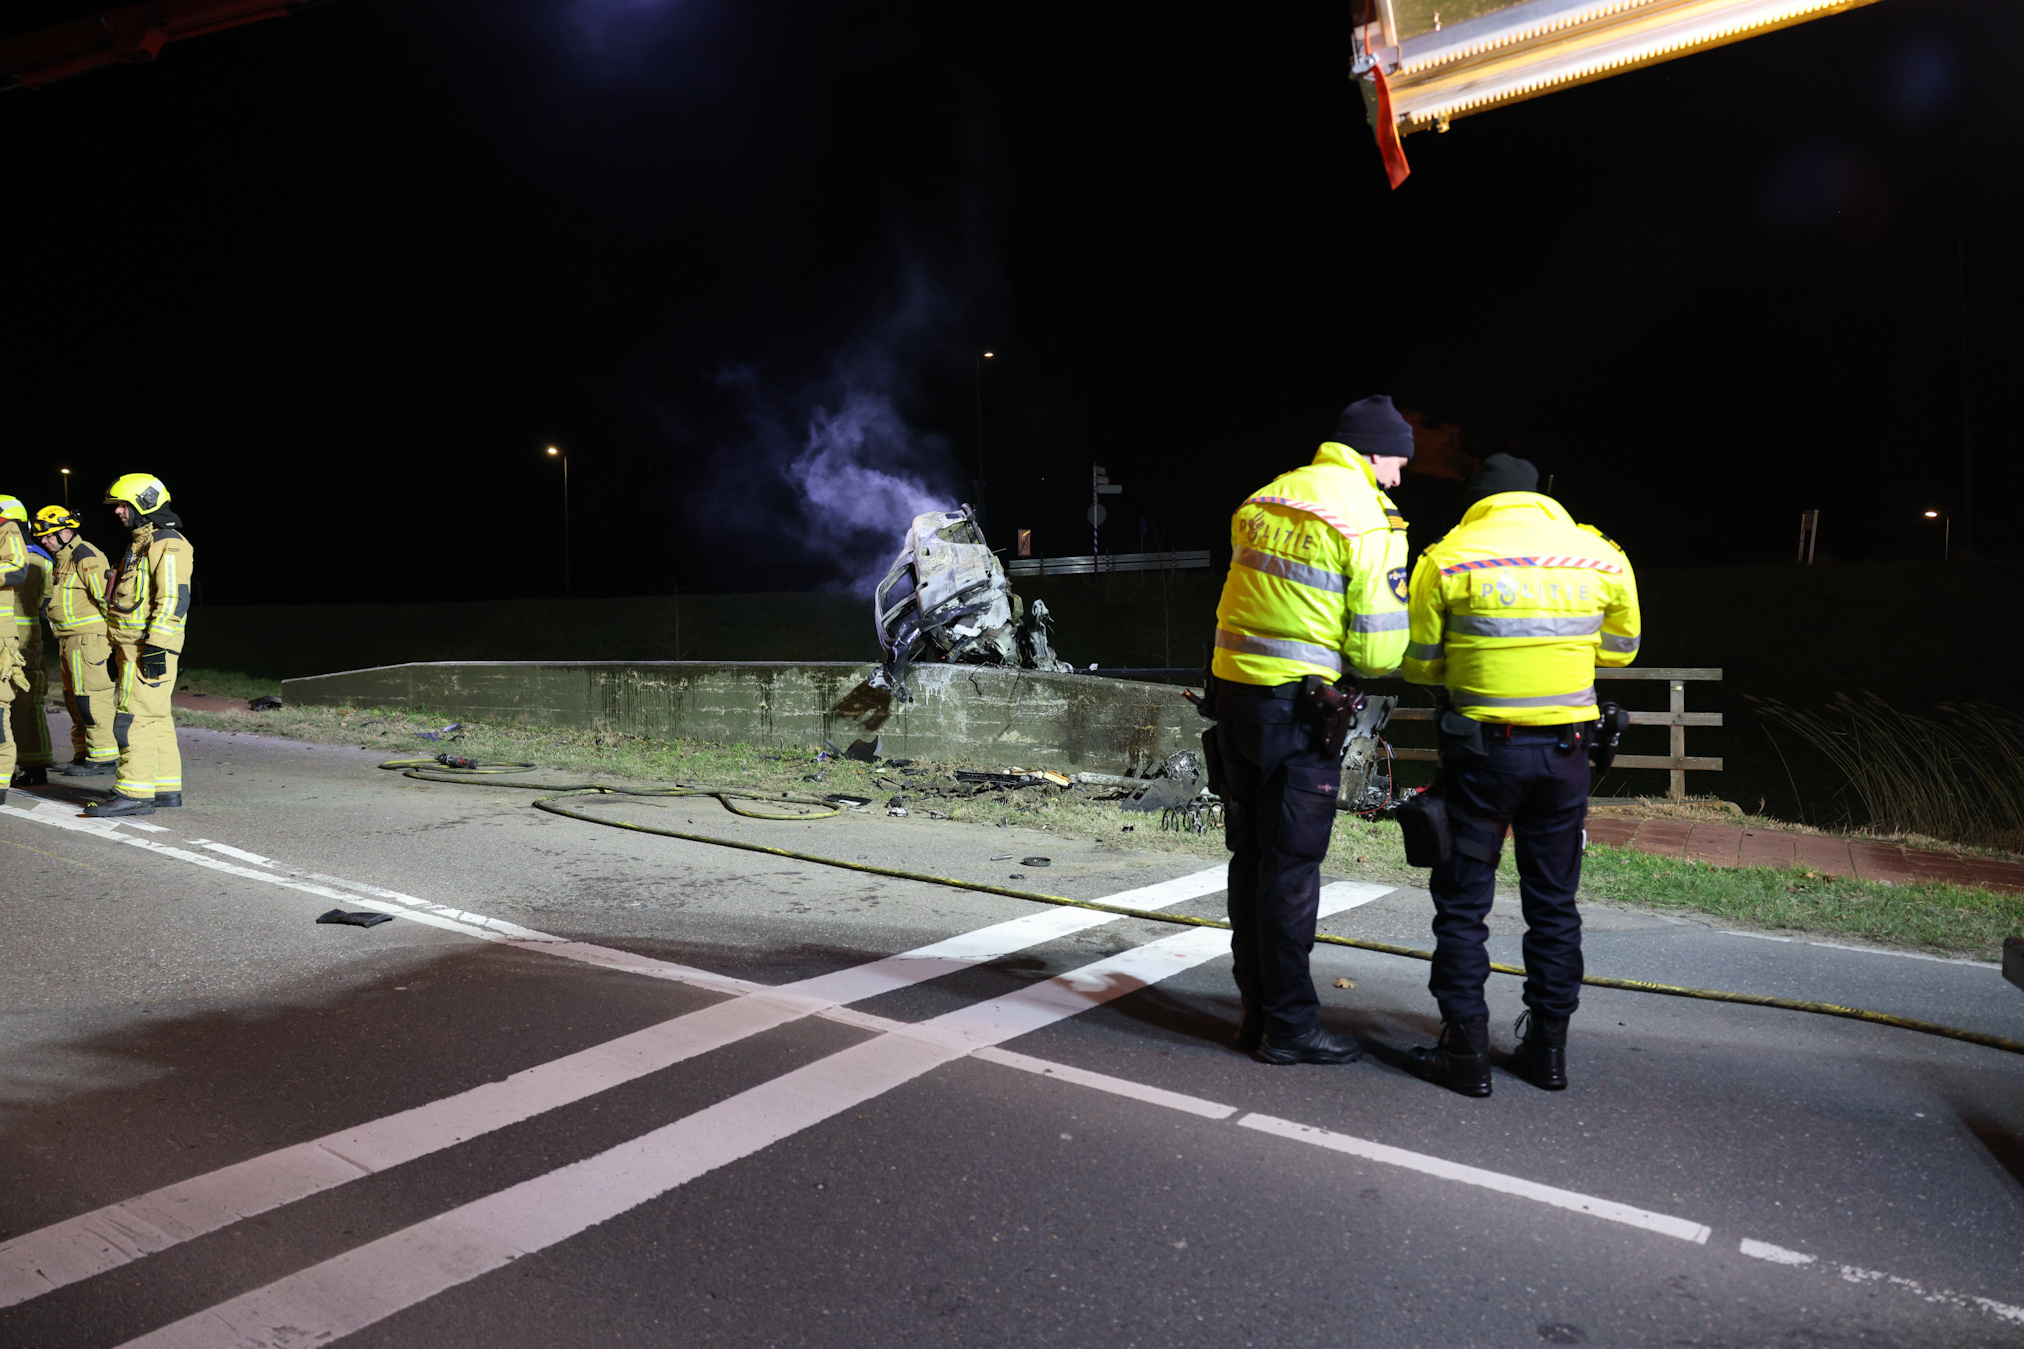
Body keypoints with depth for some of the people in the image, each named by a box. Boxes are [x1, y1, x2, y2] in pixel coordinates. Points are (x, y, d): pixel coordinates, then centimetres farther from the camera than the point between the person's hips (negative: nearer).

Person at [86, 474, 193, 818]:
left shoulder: (166, 543, -12)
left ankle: (135, 793, -10)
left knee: (133, 718, -11)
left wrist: (157, 646, -25)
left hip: (149, 647, -11)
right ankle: (166, 788, 17)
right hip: (136, 646, 11)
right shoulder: (141, 543, 21)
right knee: (154, 717, 12)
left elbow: (175, 599, -21)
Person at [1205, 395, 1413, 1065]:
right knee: (1292, 864, 1)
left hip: (1232, 686, 7)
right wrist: (1351, 664, 9)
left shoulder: (1261, 500, 11)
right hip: (1298, 708, -7)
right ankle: (1289, 1026, 11)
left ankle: (1258, 1010, 25)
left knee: (1251, 854, 14)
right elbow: (1378, 650, -12)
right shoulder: (1369, 521, -10)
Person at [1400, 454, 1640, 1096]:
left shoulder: (1447, 558, -7)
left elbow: (1418, 663, -3)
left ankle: (1465, 1053, 10)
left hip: (1481, 747, -3)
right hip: (1566, 751, 4)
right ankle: (1547, 1048, 24)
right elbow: (1620, 649, 16)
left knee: (1463, 903, 8)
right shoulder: (1603, 557, 3)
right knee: (1553, 903, 16)